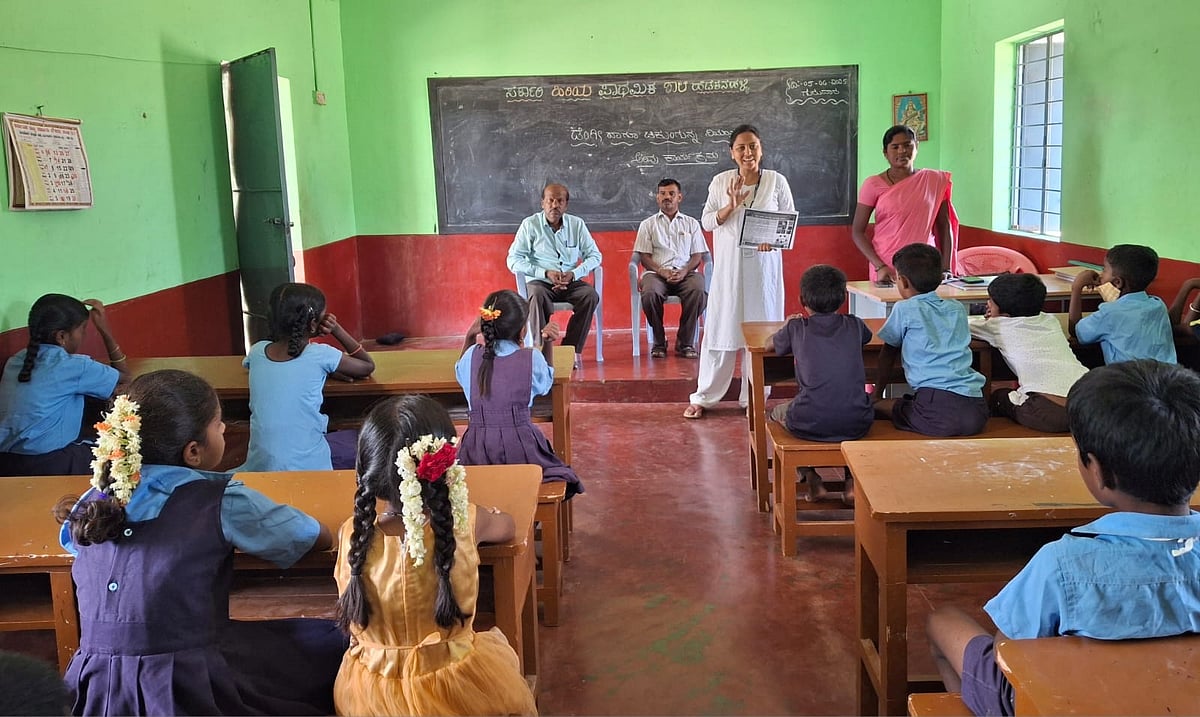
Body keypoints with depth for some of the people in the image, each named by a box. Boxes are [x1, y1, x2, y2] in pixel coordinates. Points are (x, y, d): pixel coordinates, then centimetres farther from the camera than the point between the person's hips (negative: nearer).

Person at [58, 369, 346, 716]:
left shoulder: (96, 502, 4)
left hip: (94, 687, 6)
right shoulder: (222, 502, -10)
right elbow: (320, 538, 4)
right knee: (332, 644, 11)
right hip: (187, 686, -5)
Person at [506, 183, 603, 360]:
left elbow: (594, 255, 9)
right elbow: (513, 260, -5)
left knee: (591, 295, -27)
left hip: (571, 283, 2)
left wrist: (574, 274, -11)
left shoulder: (577, 224, 9)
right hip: (540, 282, -2)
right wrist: (546, 273, -16)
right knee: (537, 295, -36)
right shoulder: (530, 224, 1)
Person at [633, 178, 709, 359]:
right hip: (657, 273, 0)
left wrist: (684, 272, -9)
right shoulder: (648, 224, 17)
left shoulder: (691, 224, 20)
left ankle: (685, 342, -20)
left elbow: (697, 255, 12)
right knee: (650, 293, -36)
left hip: (685, 273, 1)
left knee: (698, 291, -34)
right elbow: (644, 257, 8)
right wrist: (662, 271, -11)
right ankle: (659, 342, -16)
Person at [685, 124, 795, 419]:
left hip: (763, 266, 0)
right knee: (721, 329, 3)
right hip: (728, 266, 0)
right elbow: (706, 221, 2)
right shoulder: (720, 182, 3)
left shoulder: (777, 181, 1)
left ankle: (754, 398, 17)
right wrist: (730, 206, -14)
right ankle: (703, 397, 13)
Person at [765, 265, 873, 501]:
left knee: (777, 412, 31)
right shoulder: (854, 326, 13)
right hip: (856, 424, 2)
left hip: (810, 424, -2)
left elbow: (769, 344, 26)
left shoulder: (797, 329, 6)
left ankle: (811, 480, 21)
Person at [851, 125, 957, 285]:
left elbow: (944, 228, 9)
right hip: (887, 269, -2)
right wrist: (880, 266, -13)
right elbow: (857, 231, -2)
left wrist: (946, 269, 1)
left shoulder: (934, 180, 6)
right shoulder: (873, 185, -1)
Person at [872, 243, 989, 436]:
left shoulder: (905, 309, 7)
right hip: (977, 410, 5)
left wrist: (878, 393, 32)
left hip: (937, 404, -5)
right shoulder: (958, 309, 21)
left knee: (874, 407, 6)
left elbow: (887, 354, 19)